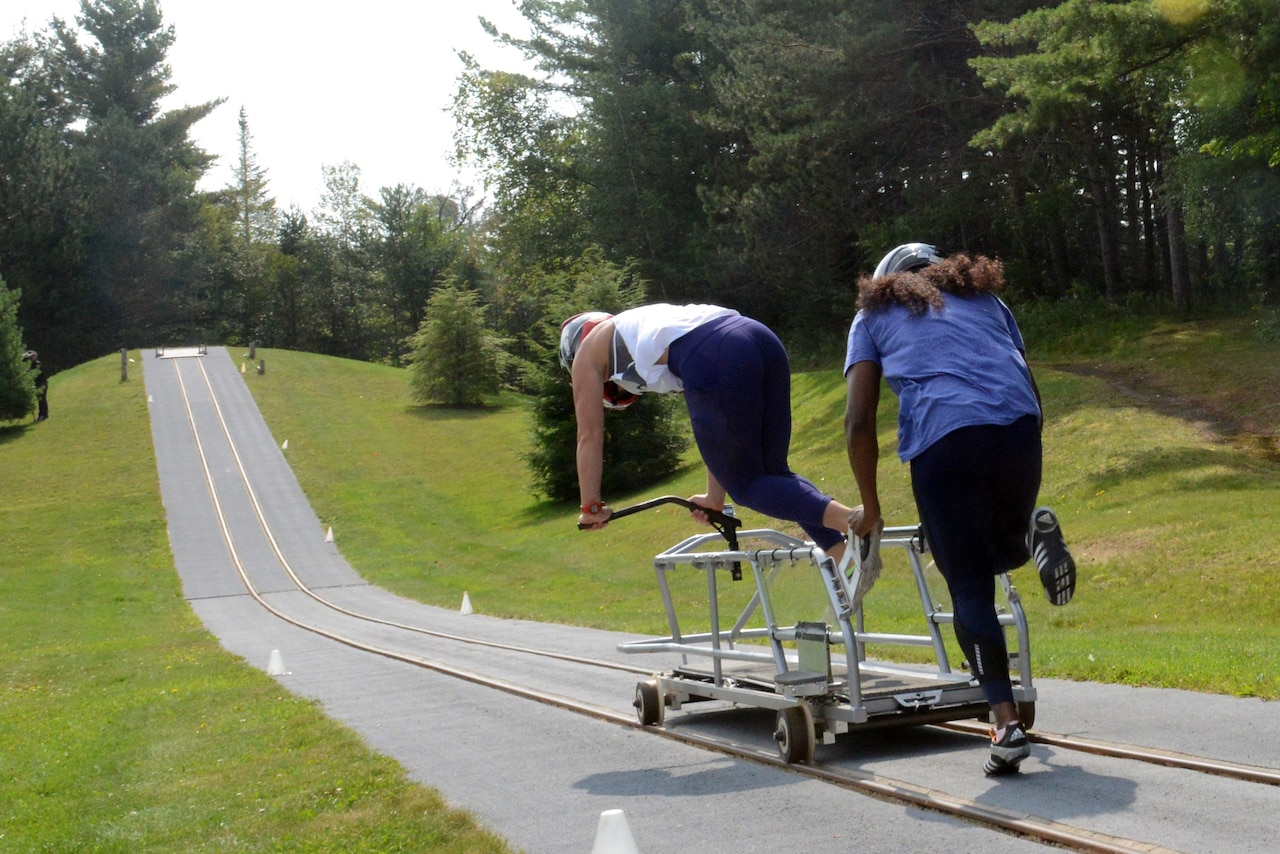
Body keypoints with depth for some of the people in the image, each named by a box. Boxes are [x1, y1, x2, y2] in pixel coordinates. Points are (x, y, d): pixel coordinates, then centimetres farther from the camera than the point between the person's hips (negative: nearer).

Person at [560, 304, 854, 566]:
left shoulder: (588, 349, 28)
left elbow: (589, 435, 23)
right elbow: (718, 429, 38)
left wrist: (591, 506, 30)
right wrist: (715, 499, 39)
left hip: (712, 359, -7)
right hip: (764, 339, 7)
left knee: (746, 486, 4)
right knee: (774, 472, 20)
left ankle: (849, 518, -18)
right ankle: (847, 556, 7)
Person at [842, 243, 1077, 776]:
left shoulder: (873, 314, 23)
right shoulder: (985, 298, 32)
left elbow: (859, 422, 11)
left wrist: (869, 507, 21)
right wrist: (1015, 483, 36)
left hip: (942, 437, -3)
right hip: (1018, 427, 3)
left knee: (969, 591, 3)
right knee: (999, 551, 26)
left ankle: (1006, 723, -8)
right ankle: (1030, 531, -8)